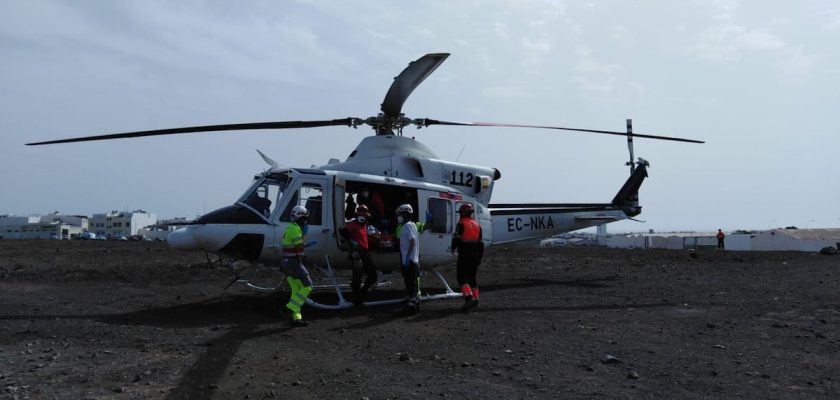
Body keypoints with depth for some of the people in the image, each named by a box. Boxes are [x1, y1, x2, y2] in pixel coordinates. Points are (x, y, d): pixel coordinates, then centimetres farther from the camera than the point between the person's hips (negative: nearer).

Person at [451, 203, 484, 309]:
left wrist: (453, 248, 6)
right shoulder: (477, 225, 14)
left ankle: (469, 297, -20)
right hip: (475, 255, 7)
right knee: (472, 277, 16)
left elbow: (456, 238, -13)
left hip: (464, 255, -7)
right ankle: (475, 298, 16)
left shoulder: (461, 224, -8)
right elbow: (480, 243, 16)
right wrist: (480, 257, 22)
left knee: (462, 277, -5)